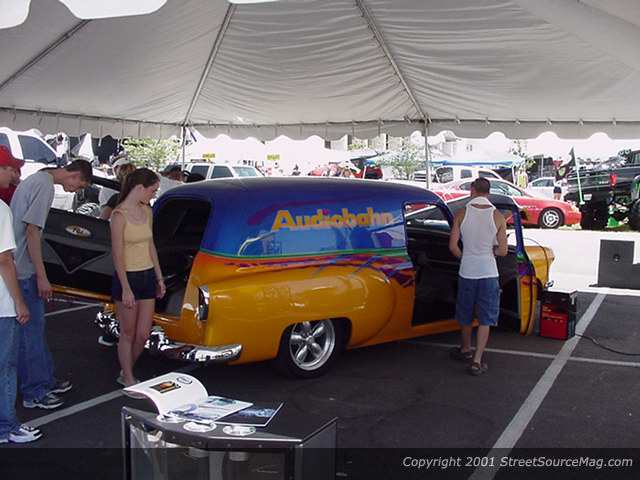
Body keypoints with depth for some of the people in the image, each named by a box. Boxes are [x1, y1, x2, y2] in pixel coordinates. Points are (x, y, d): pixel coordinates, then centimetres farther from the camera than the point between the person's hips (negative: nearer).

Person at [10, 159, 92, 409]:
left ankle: (45, 381, 29)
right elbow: (32, 231, -21)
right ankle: (34, 393, 9)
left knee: (35, 326, 17)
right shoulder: (45, 186, -16)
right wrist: (41, 276, -19)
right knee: (31, 331, -1)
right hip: (24, 271, -10)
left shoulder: (36, 179, 14)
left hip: (18, 267, 10)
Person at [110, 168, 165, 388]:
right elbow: (117, 255, -15)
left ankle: (126, 372, 31)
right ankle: (128, 379, 23)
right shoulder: (119, 215, -14)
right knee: (128, 334, 7)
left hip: (148, 277, 7)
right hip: (127, 278, -6)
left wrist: (159, 278, 15)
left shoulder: (147, 211, 7)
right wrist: (125, 289, -17)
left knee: (143, 334, 10)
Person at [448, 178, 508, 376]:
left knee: (465, 315, 20)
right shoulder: (497, 216, -7)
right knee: (485, 319, 7)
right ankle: (477, 361, 3)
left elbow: (453, 246, -6)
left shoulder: (462, 213, -6)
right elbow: (502, 251, -5)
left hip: (467, 272, 1)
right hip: (488, 273, -1)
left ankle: (466, 350, 38)